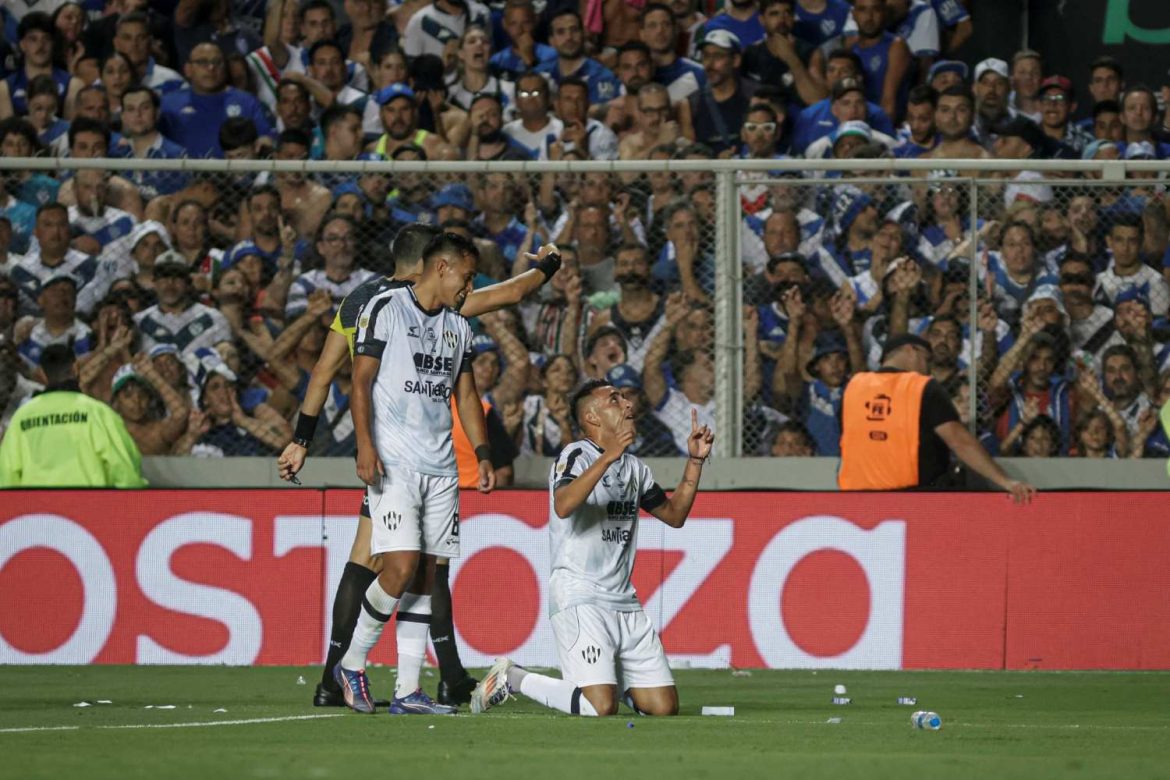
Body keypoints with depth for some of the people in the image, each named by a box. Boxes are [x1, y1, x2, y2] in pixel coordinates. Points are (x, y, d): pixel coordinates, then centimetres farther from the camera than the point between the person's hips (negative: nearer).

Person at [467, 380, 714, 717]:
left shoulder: (634, 467, 18)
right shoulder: (576, 456, -8)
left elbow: (674, 515, 26)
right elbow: (563, 506, -28)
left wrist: (695, 461, 17)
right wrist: (608, 457, -35)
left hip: (624, 602, 8)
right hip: (579, 597, -8)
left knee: (664, 706, -1)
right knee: (600, 708, -21)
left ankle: (608, 676, 27)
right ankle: (513, 679, 1)